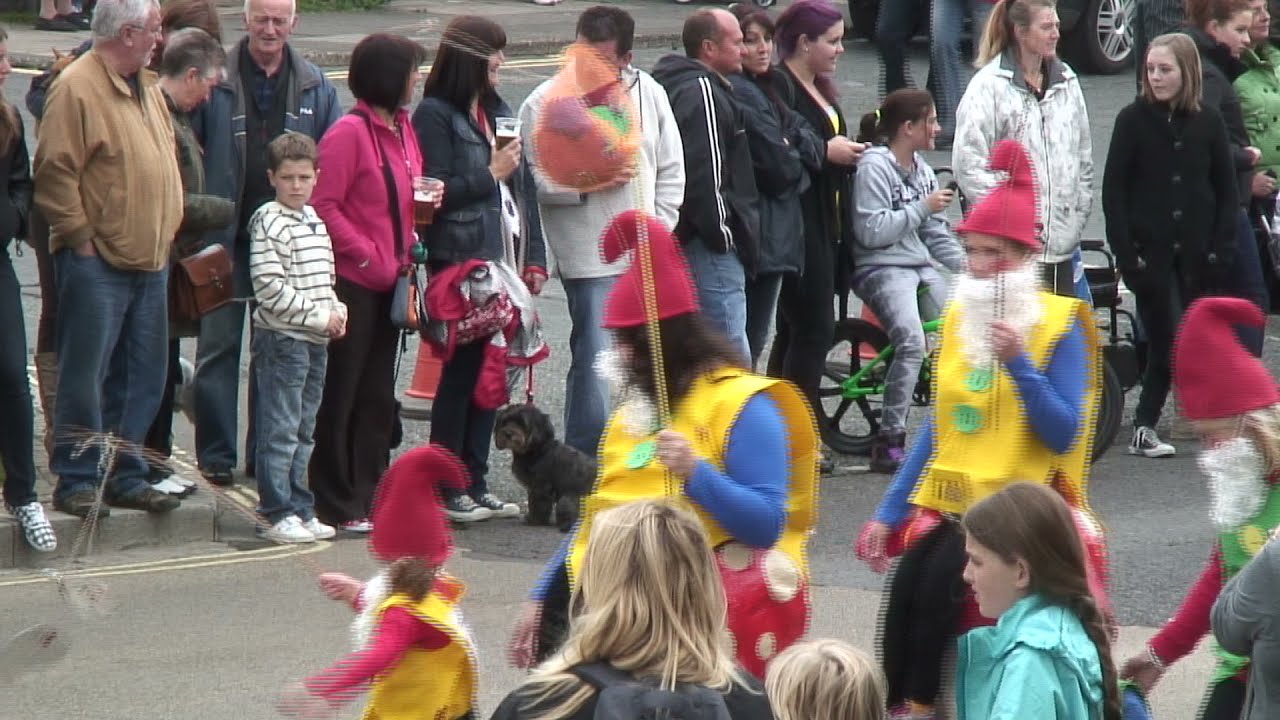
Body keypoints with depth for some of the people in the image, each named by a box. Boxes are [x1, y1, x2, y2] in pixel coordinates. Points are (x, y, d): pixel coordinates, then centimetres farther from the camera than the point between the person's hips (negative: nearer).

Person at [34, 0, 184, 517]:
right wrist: (81, 237, -15)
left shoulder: (148, 89, 14)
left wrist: (166, 231, 16)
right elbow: (54, 172, -16)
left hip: (150, 261, 8)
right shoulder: (77, 88, -13)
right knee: (85, 376, -3)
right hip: (97, 262, -8)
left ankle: (126, 477, 20)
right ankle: (76, 483, 3)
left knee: (141, 378, 11)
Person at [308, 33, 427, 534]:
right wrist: (364, 253, -19)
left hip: (388, 281, 8)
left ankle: (369, 497, 21)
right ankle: (336, 506, 6)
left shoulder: (403, 130, 11)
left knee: (378, 397, 13)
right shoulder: (350, 133, -15)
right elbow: (324, 206, -18)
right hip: (351, 281, -8)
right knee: (341, 394, 0)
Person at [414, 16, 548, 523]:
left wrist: (534, 258, 11)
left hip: (502, 261, 7)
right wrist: (491, 175, -10)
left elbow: (524, 189, 16)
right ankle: (446, 491, 2)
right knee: (462, 372, -4)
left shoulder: (497, 112, 15)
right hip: (460, 263, -7)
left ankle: (475, 485, 16)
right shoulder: (435, 115, -7)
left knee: (489, 372, 9)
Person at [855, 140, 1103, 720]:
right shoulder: (958, 316, 13)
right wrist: (888, 513, 13)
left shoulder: (1059, 325, -3)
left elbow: (1064, 435, -11)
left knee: (942, 576, -28)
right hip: (948, 497, 5)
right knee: (905, 581, -22)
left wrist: (1018, 364, -21)